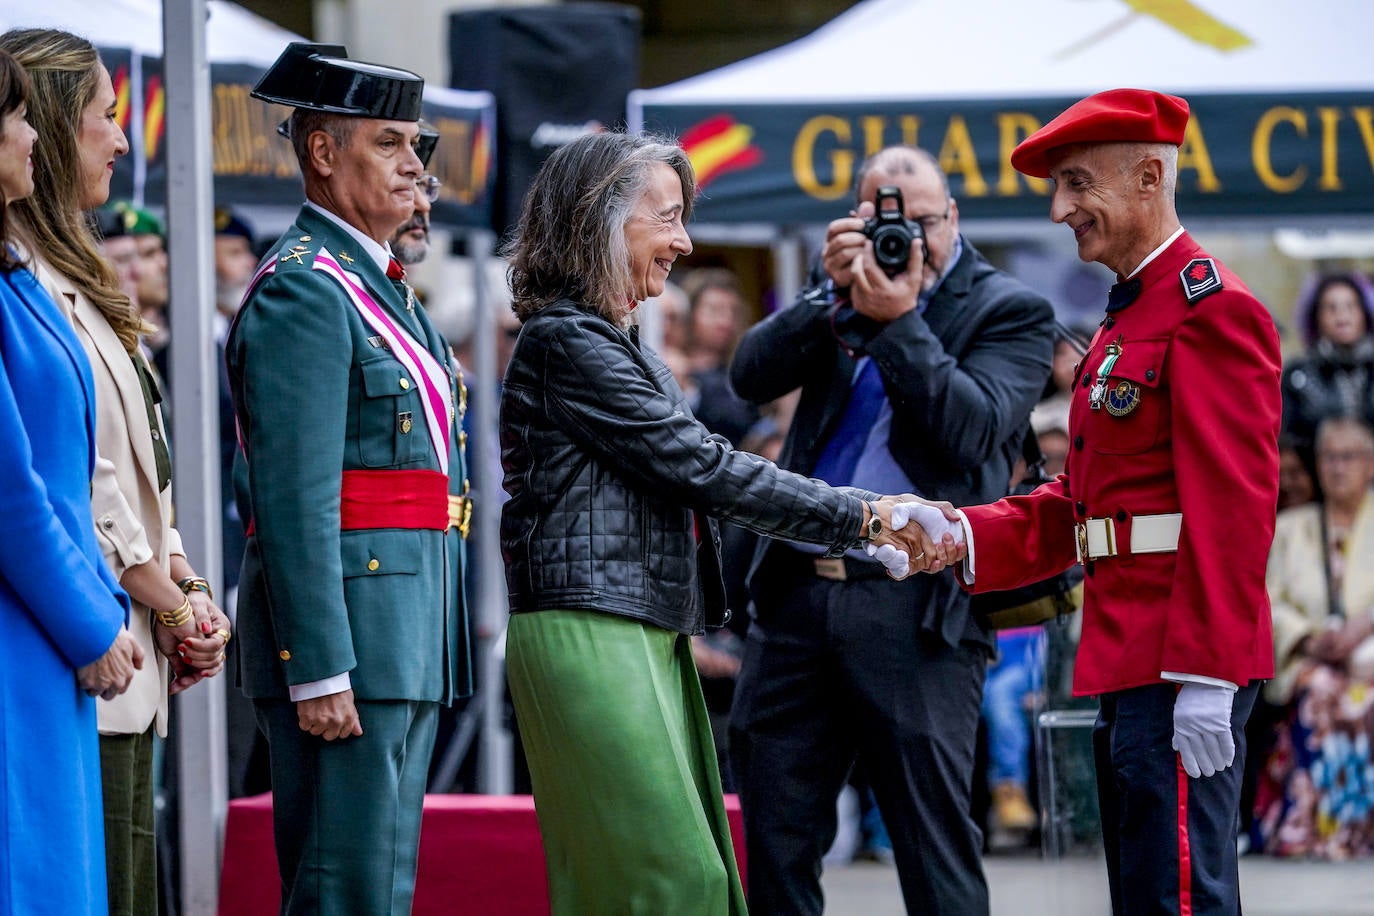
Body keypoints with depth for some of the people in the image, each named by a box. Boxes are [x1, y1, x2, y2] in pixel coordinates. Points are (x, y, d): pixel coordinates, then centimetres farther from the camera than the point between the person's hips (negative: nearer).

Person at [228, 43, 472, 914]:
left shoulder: (384, 288, 19)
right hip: (347, 622, -10)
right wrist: (319, 670, -23)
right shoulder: (302, 291, -12)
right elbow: (295, 499, -18)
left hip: (410, 629, 10)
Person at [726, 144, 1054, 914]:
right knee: (775, 840, 8)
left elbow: (973, 431, -12)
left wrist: (898, 321, -16)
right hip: (798, 589, 5)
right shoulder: (847, 286, 15)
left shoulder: (1011, 312, 2)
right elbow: (753, 375, 3)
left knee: (936, 845, -4)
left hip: (917, 610, -5)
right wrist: (836, 296, -10)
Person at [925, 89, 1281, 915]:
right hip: (1129, 660, 10)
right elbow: (1082, 505, 20)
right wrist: (966, 538, 4)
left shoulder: (1212, 309, -12)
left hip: (1182, 664, -10)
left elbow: (1234, 508, -18)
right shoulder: (1129, 317, 21)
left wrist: (1205, 679, -23)